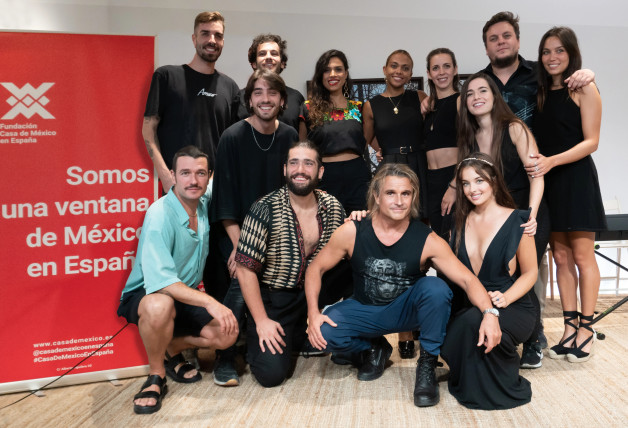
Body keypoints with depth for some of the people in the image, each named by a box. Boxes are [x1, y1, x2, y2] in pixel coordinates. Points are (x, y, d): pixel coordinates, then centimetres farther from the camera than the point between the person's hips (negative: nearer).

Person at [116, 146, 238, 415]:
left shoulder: (204, 202, -5)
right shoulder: (160, 215, -26)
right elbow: (159, 281, -34)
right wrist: (209, 302, -41)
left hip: (186, 298, 7)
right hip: (144, 297, -6)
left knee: (228, 333, -13)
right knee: (160, 305, -40)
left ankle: (173, 348, 15)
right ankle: (156, 377, -13)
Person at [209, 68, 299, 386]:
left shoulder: (289, 136, 2)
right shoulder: (233, 137, -10)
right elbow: (225, 197, -13)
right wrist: (238, 245, -19)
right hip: (235, 228, -4)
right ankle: (225, 358, -8)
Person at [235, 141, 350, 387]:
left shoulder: (333, 207, -2)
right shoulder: (265, 210, -15)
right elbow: (245, 269, -14)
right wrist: (262, 321, -15)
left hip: (315, 295, 5)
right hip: (273, 299, -5)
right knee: (272, 373, -20)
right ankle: (255, 339, 17)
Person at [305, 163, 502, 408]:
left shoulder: (427, 240, -17)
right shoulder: (352, 232, -16)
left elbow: (467, 279, -21)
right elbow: (315, 269, -7)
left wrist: (489, 312, -40)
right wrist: (313, 313, -21)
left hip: (406, 310, -1)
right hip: (365, 310, 1)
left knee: (436, 288, -32)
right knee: (323, 333, -27)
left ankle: (427, 365, -9)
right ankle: (373, 350, 9)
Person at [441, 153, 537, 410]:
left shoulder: (517, 221, -4)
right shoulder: (461, 222, 8)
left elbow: (530, 273, -1)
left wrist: (505, 298, -18)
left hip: (513, 308, -3)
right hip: (470, 307, 3)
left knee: (474, 320, -36)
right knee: (447, 344, -28)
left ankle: (503, 387, -7)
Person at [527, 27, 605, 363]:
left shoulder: (583, 89, -3)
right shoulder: (541, 93, 12)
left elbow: (591, 141, -9)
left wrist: (552, 161, -21)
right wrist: (537, 163, -5)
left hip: (576, 178, -5)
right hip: (547, 182, 5)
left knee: (582, 255, -1)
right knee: (560, 256, 7)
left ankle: (586, 328, 9)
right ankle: (570, 326, 14)